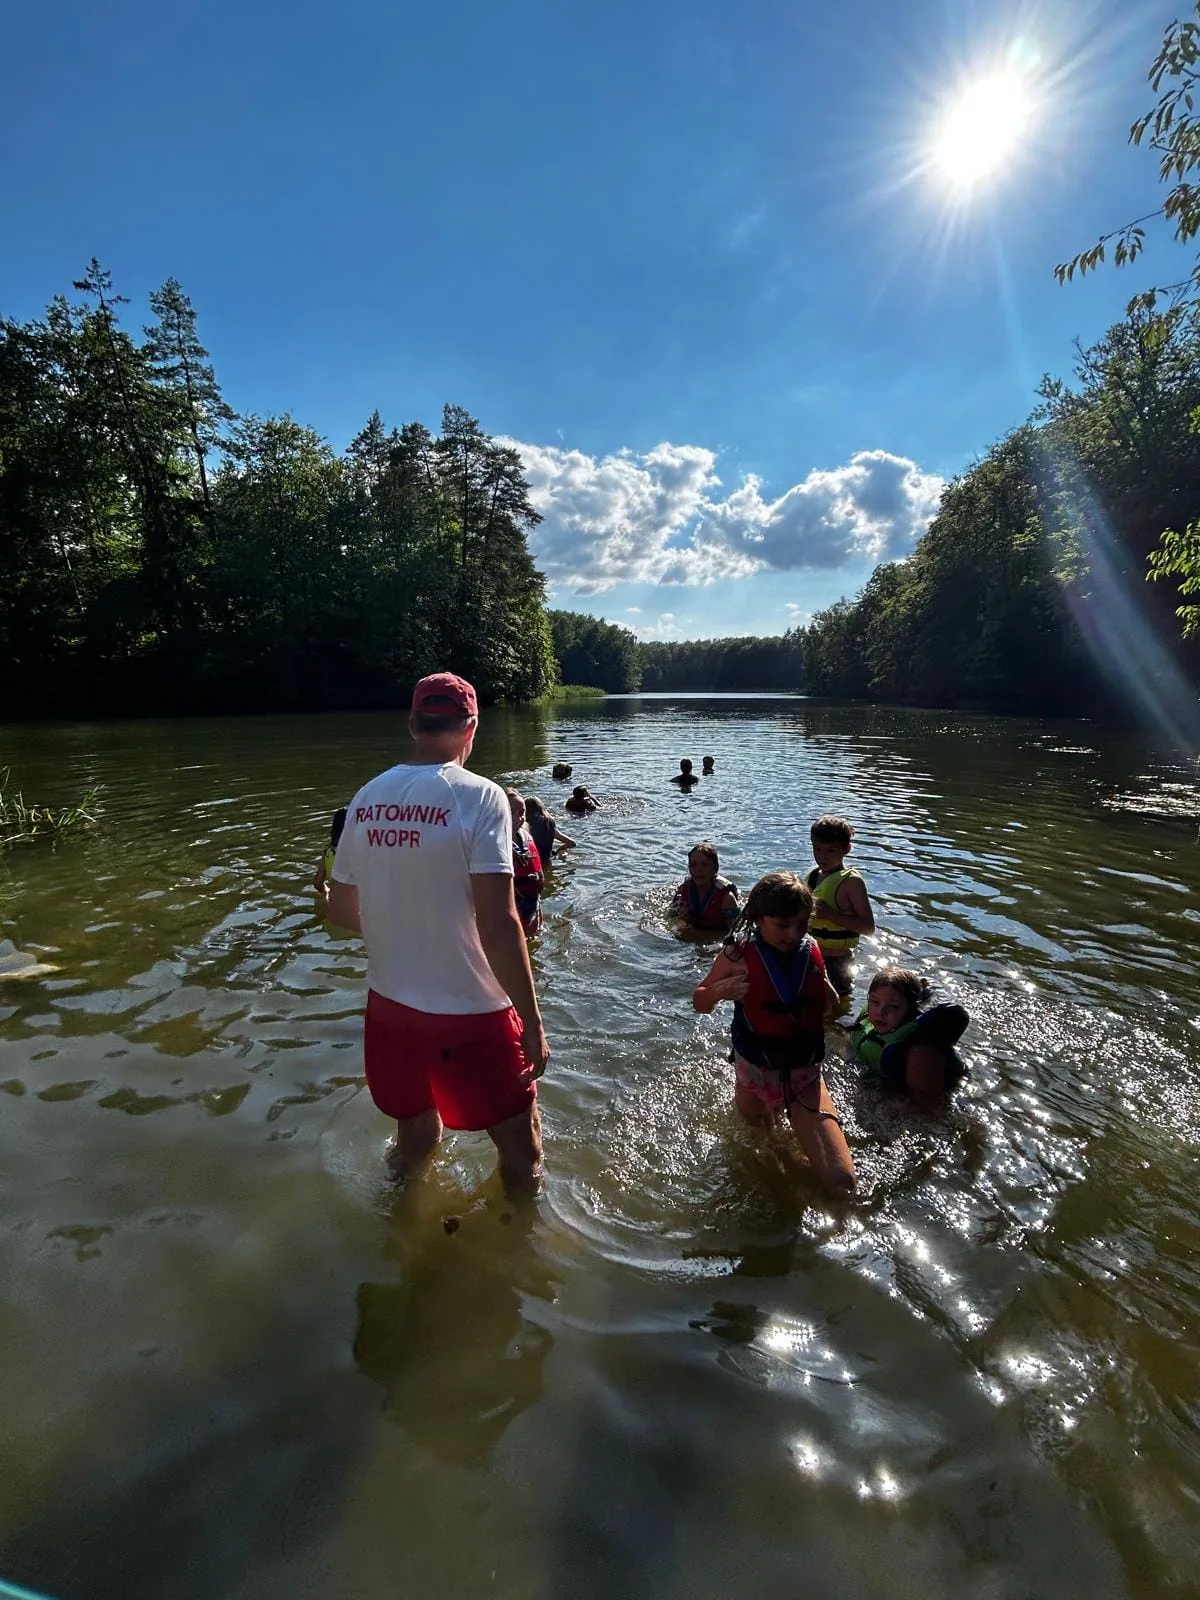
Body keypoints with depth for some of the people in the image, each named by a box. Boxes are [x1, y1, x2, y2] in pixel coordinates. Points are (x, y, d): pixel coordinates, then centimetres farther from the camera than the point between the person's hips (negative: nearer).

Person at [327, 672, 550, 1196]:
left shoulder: (367, 798, 0)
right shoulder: (478, 797, -18)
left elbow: (341, 911, 8)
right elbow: (496, 922, -22)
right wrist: (532, 1022, -14)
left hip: (389, 1004, 6)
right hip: (469, 1013, -6)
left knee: (414, 1137, 28)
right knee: (522, 1152, 16)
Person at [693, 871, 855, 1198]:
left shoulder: (811, 951, -8)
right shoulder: (739, 956, -16)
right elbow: (699, 1003, -3)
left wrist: (830, 997, -13)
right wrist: (719, 992, -25)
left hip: (805, 1075, 1)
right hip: (755, 1073, -1)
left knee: (842, 1181, -8)